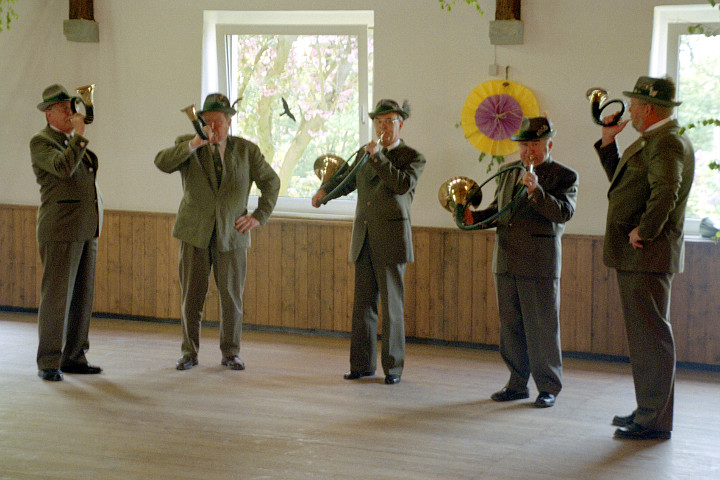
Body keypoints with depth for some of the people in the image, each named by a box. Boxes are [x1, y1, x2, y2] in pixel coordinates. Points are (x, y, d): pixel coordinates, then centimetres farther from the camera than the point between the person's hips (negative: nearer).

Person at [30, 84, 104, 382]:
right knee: (56, 295, -8)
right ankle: (48, 363, -3)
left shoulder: (72, 141, 19)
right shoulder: (40, 142, -6)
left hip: (85, 231, 8)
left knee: (83, 295, 7)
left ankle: (74, 357, 13)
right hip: (59, 230, -8)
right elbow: (63, 168, -25)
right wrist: (79, 135, -19)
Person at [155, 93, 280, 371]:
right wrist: (193, 144, -27)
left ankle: (230, 353, 16)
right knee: (191, 296, 1)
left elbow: (271, 182, 11)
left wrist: (260, 216, 1)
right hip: (195, 233, 0)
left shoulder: (246, 150, 4)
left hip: (231, 235, 0)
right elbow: (162, 163, -16)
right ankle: (189, 353, 15)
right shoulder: (188, 146, 2)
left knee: (232, 296, 2)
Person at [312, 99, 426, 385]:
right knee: (363, 304, 6)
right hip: (363, 239, 5)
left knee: (392, 305, -3)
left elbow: (403, 184, -18)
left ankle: (393, 366, 4)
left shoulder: (413, 157, 0)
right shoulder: (365, 153, 16)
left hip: (391, 238, -5)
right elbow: (346, 180, 25)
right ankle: (362, 364, 12)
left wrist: (378, 157, -16)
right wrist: (325, 190, 6)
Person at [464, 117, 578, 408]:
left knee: (542, 329, -1)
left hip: (539, 265, -6)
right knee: (510, 328, 11)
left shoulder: (564, 176, -2)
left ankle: (548, 388, 10)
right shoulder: (508, 172, 16)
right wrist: (475, 218, 3)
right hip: (505, 262, 6)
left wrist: (536, 191, -29)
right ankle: (517, 384, 22)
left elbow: (564, 212, -16)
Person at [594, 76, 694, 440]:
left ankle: (656, 421, -4)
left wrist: (644, 231, -23)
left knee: (651, 335, -7)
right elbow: (621, 179, 28)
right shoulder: (651, 141, 19)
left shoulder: (667, 144, -16)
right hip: (635, 258, 11)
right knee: (644, 335, 15)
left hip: (647, 256, -11)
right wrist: (608, 142, 19)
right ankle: (648, 410, 23)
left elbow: (666, 192, -32)